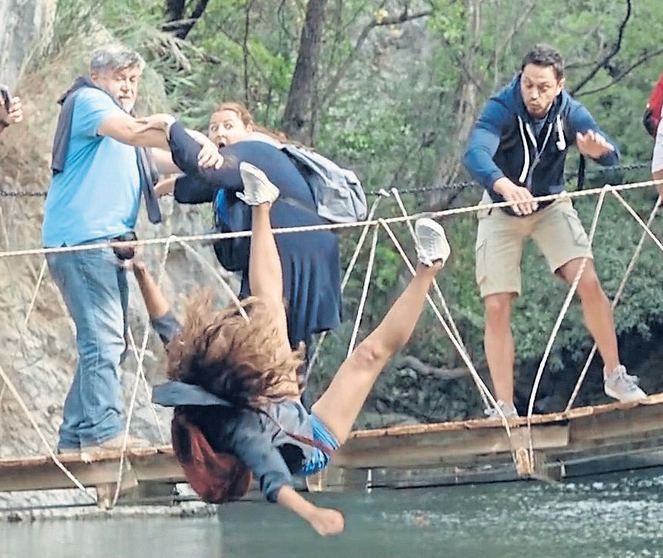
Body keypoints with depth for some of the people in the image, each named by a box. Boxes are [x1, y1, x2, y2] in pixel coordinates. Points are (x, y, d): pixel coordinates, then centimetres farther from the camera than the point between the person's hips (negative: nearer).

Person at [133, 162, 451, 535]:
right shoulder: (244, 428, -48)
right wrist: (313, 514, -77)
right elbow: (276, 483, -58)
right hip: (314, 445, -6)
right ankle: (427, 270, 9)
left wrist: (142, 273, -22)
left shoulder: (194, 381, -32)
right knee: (371, 353, -9)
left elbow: (168, 327, -22)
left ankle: (261, 207, 24)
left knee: (268, 305, 6)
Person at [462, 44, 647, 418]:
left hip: (551, 204, 2)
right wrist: (505, 186, -66)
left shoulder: (569, 113, -20)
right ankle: (505, 410, 0)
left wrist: (598, 149, -56)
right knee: (497, 309, -7)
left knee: (588, 282, -16)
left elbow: (612, 155, -30)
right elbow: (476, 154, -46)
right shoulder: (501, 110, -29)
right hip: (502, 212, -1)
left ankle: (615, 375, 1)